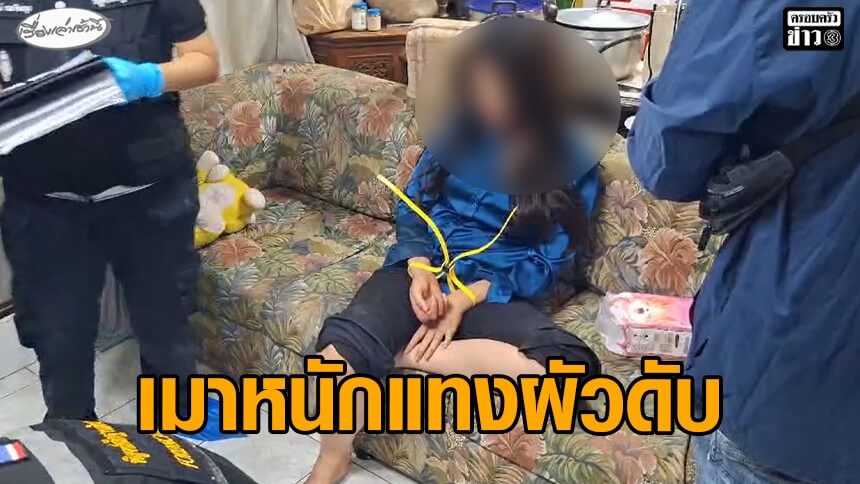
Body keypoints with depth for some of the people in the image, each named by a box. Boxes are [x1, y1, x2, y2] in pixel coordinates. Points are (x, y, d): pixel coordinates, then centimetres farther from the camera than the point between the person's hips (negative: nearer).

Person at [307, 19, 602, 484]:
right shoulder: (460, 125, 5)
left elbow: (546, 263, -3)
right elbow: (411, 206, 9)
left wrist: (465, 298, -16)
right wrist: (420, 269, -11)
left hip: (493, 289, -1)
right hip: (424, 268, 1)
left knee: (571, 363, -32)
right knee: (348, 339, -32)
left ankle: (405, 358, -24)